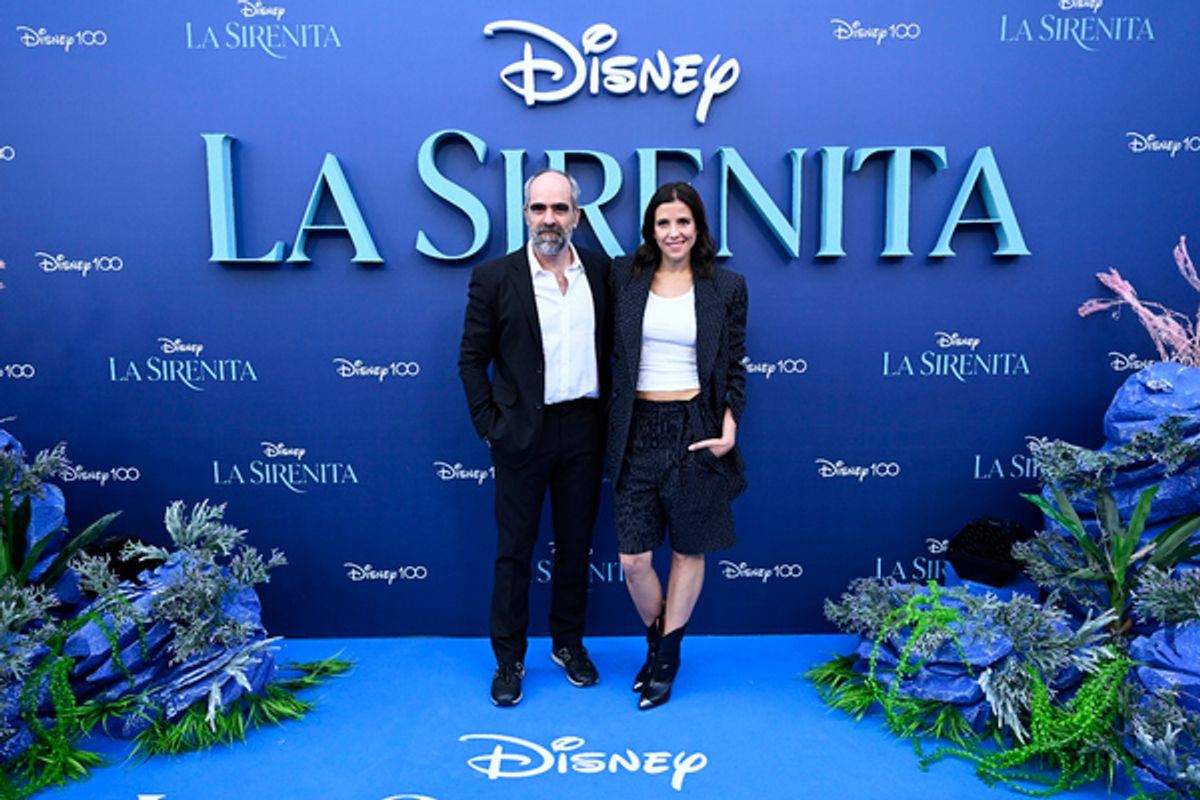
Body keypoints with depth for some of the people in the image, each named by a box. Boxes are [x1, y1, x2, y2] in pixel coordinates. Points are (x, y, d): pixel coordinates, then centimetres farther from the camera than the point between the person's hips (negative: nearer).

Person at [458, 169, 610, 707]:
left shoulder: (600, 271, 4)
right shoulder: (494, 277, -4)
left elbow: (610, 345, 11)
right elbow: (471, 358, -2)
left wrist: (609, 411, 5)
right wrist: (489, 425, -6)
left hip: (584, 428, 3)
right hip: (523, 433, -3)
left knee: (575, 543, 15)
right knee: (514, 549, 8)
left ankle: (568, 643, 33)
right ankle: (509, 659, 24)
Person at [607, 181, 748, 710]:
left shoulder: (726, 287, 2)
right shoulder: (624, 278, 4)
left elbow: (735, 368, 4)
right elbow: (612, 354, 6)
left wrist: (729, 428, -8)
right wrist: (612, 425, 0)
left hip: (695, 430, 0)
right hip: (638, 430, 1)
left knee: (689, 549, 10)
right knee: (633, 559, 2)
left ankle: (668, 656, 29)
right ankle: (657, 636, 32)